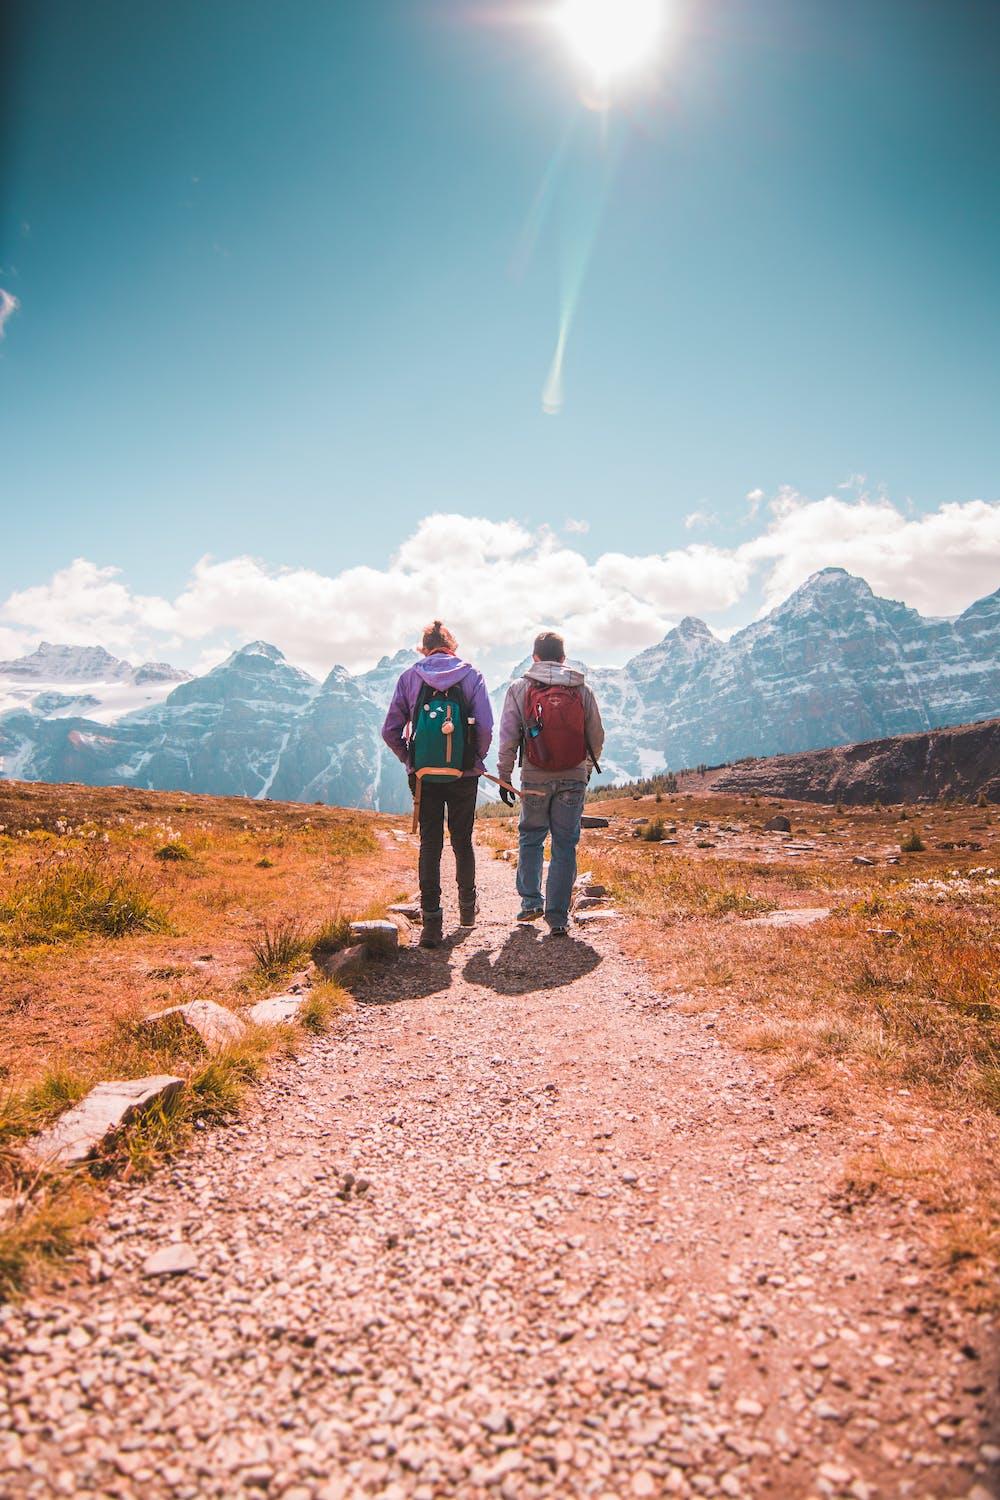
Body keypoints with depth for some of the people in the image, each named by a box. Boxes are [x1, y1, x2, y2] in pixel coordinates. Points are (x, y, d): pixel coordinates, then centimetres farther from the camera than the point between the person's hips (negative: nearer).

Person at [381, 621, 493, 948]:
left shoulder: (409, 678, 2)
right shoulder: (471, 676, -1)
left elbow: (390, 731, -2)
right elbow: (485, 727, -12)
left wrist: (410, 760, 11)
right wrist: (476, 760, 4)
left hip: (424, 777, 0)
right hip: (463, 776, 0)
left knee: (430, 844, 5)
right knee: (463, 841, 15)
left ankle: (432, 921, 1)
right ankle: (467, 907, 32)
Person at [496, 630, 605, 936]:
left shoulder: (519, 688, -2)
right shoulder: (582, 690, 1)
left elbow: (508, 739, -4)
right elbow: (597, 737, 6)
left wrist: (504, 777, 6)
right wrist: (588, 767, 24)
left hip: (535, 779, 0)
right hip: (573, 779, 1)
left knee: (530, 840, 19)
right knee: (565, 847, 5)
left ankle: (530, 903, 20)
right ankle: (558, 918, 7)